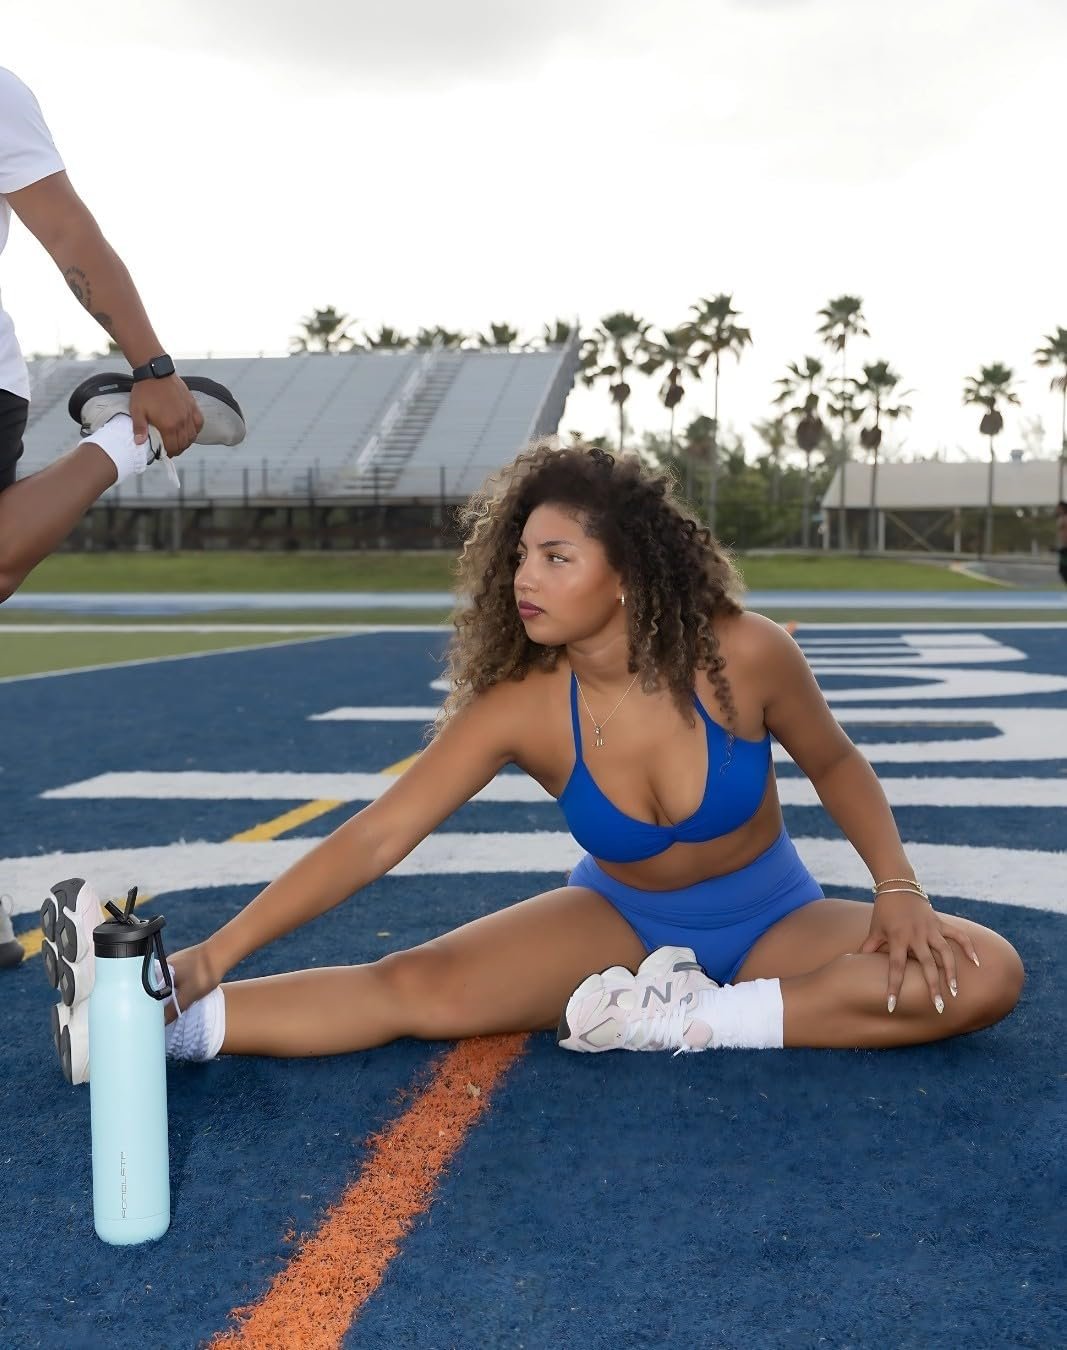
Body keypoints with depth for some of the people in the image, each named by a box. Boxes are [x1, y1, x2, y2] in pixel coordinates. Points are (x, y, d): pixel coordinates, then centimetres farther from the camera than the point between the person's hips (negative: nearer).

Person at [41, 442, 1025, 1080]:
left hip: (773, 920, 1)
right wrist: (216, 953, -35)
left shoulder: (742, 656, -24)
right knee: (419, 988, -25)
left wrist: (899, 888, -17)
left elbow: (835, 764, -3)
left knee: (985, 975, -25)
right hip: (621, 921, 0)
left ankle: (699, 1020, -28)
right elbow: (375, 838, -27)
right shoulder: (522, 707, -22)